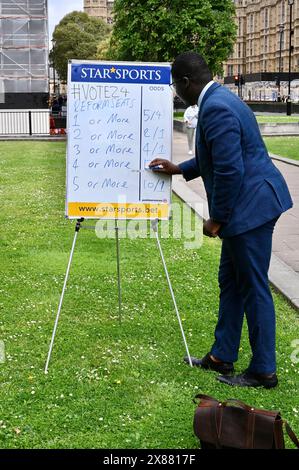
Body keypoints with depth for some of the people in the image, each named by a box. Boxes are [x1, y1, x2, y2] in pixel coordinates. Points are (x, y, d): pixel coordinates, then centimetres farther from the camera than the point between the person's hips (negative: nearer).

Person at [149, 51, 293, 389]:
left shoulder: (215, 108, -21)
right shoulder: (219, 99, 13)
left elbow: (230, 171, -25)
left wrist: (216, 220, -15)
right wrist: (179, 169, 25)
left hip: (251, 207, -11)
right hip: (246, 206, 11)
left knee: (254, 288, 0)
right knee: (230, 282, 17)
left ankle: (263, 371, 13)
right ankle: (222, 356, 29)